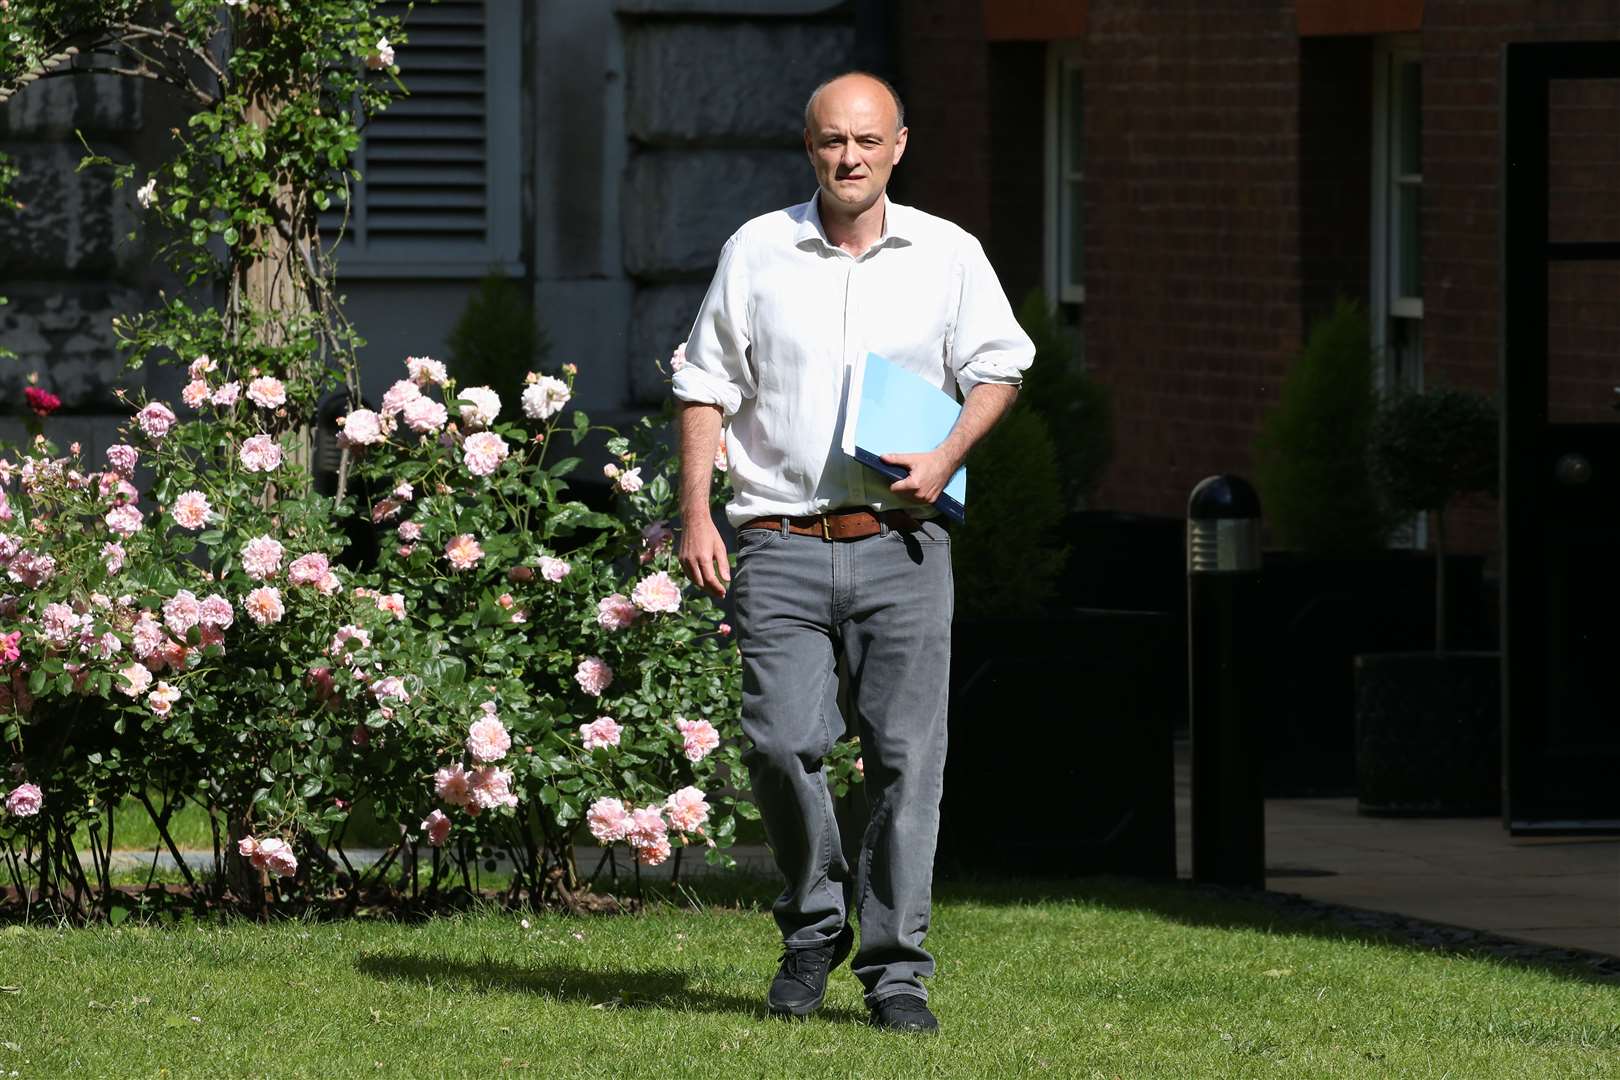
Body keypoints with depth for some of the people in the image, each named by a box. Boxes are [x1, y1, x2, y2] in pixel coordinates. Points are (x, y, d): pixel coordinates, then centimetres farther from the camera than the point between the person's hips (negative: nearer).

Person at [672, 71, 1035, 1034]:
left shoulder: (948, 254, 7)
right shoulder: (758, 251, 7)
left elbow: (999, 371, 11)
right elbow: (707, 386, 10)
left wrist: (945, 459, -7)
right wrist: (696, 512, 1)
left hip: (901, 542, 0)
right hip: (781, 545, 0)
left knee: (907, 756, -5)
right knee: (783, 742, -12)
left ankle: (895, 969, 1)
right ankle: (813, 926, 12)